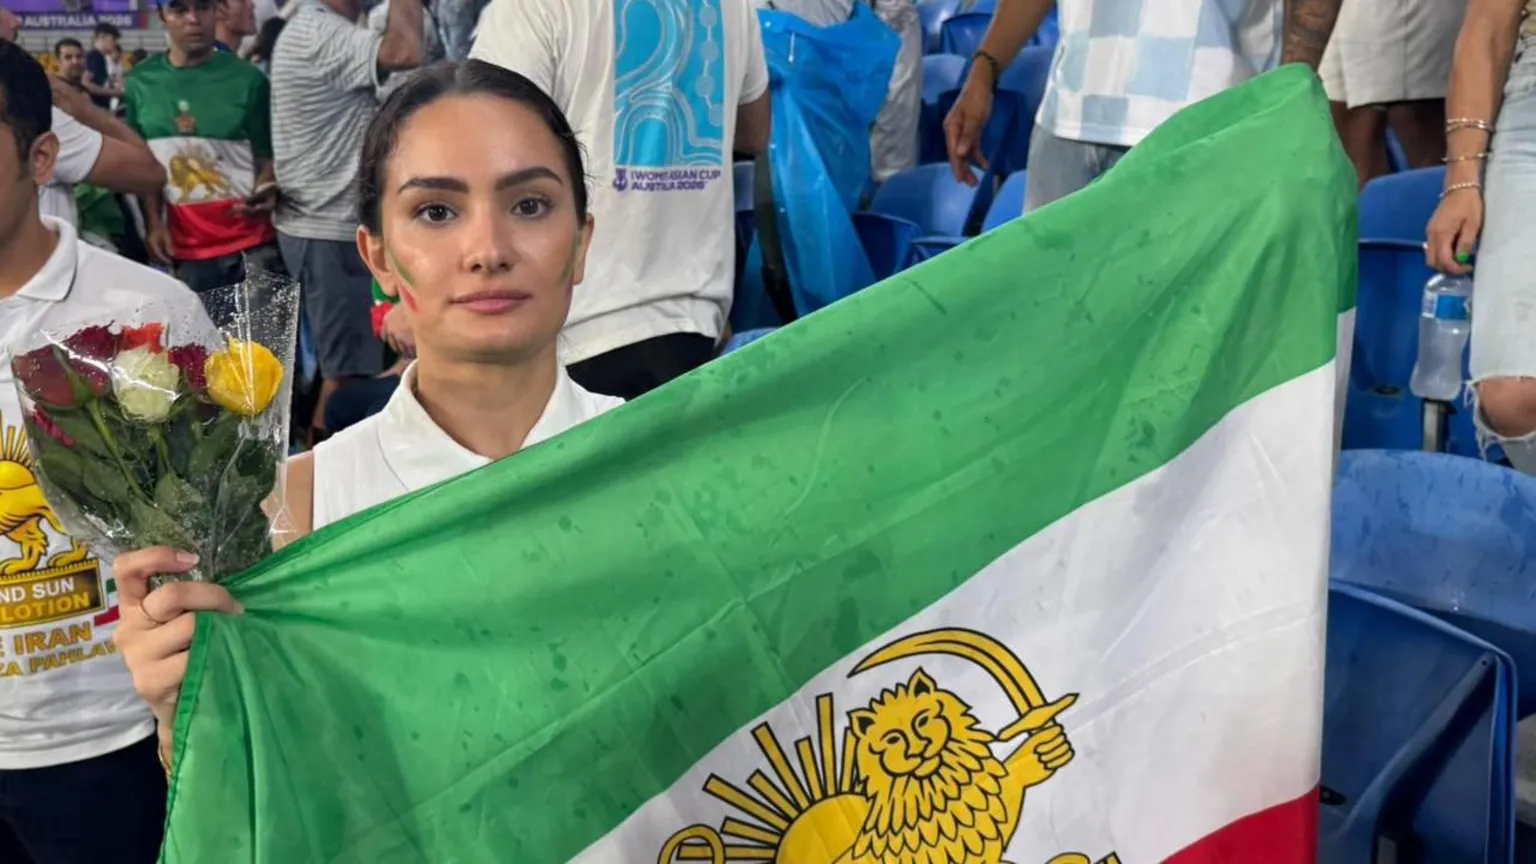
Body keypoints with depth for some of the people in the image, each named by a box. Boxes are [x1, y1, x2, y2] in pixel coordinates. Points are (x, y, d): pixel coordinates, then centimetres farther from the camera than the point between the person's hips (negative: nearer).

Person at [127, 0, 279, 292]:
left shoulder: (248, 78, -4)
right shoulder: (140, 82, 4)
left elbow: (267, 156, 0)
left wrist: (264, 193, -20)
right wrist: (153, 223, 2)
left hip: (251, 243, -2)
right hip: (185, 246, 2)